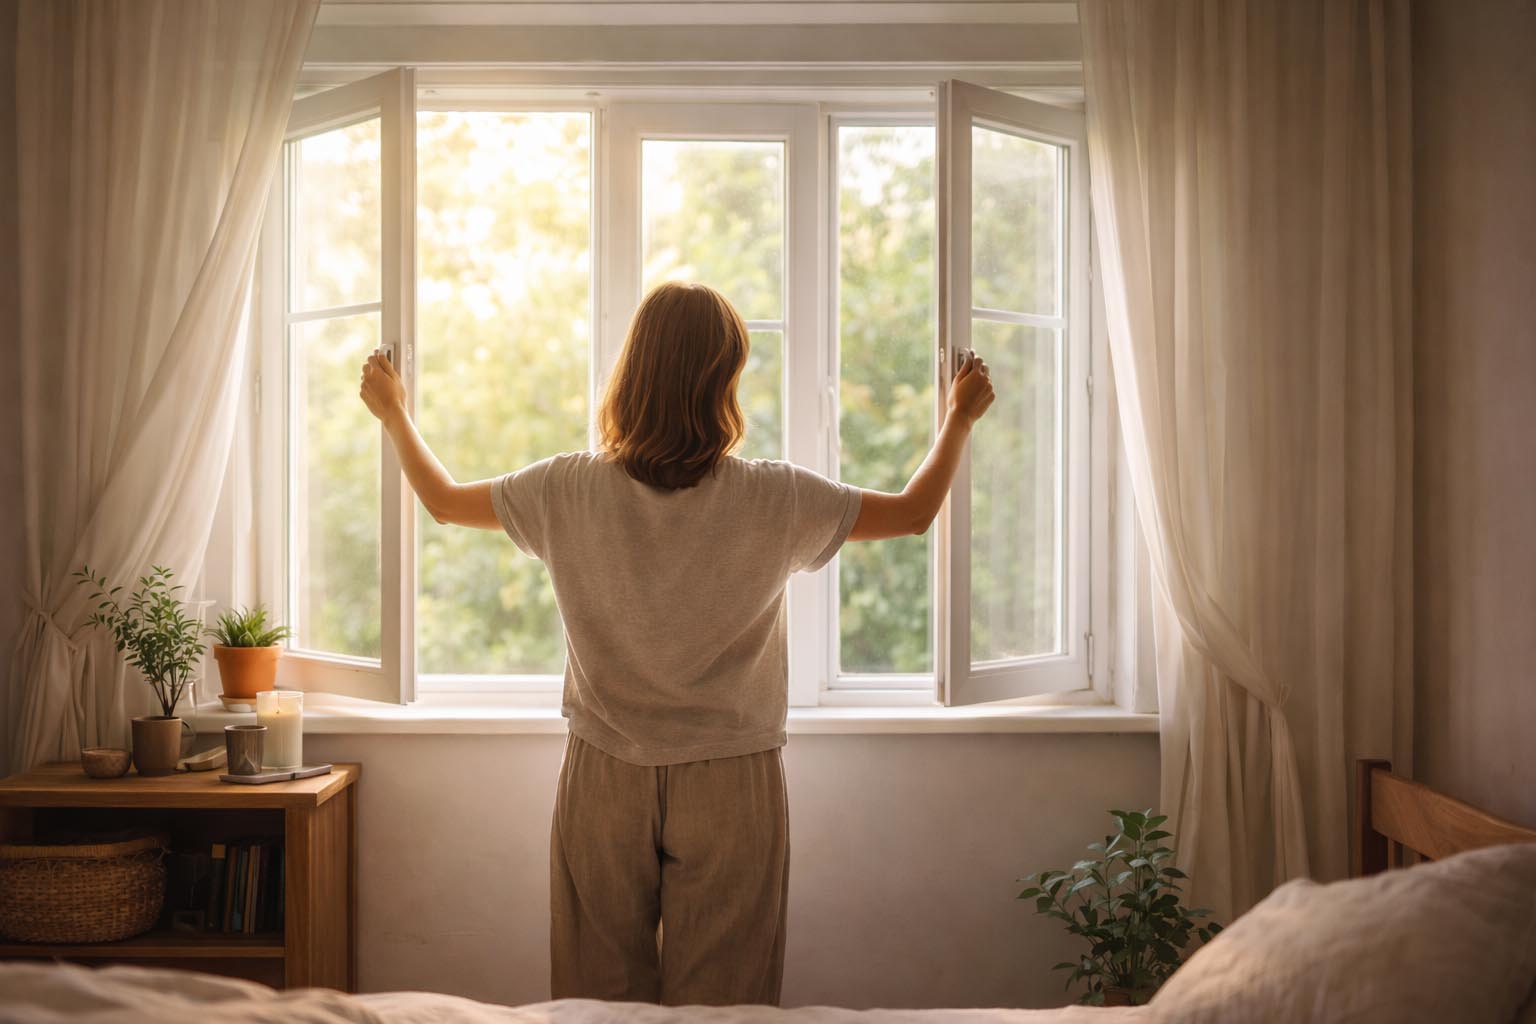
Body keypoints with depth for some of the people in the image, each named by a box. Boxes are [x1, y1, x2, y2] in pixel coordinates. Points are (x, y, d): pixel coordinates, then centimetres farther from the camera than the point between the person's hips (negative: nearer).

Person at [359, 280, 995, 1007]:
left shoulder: (571, 490, -9)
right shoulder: (773, 500, -13)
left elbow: (442, 499, 8)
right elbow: (914, 512, 2)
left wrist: (393, 414, 26)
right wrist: (959, 419, 19)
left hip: (603, 782, 2)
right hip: (731, 784, -1)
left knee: (600, 1001, 13)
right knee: (721, 1004, 9)